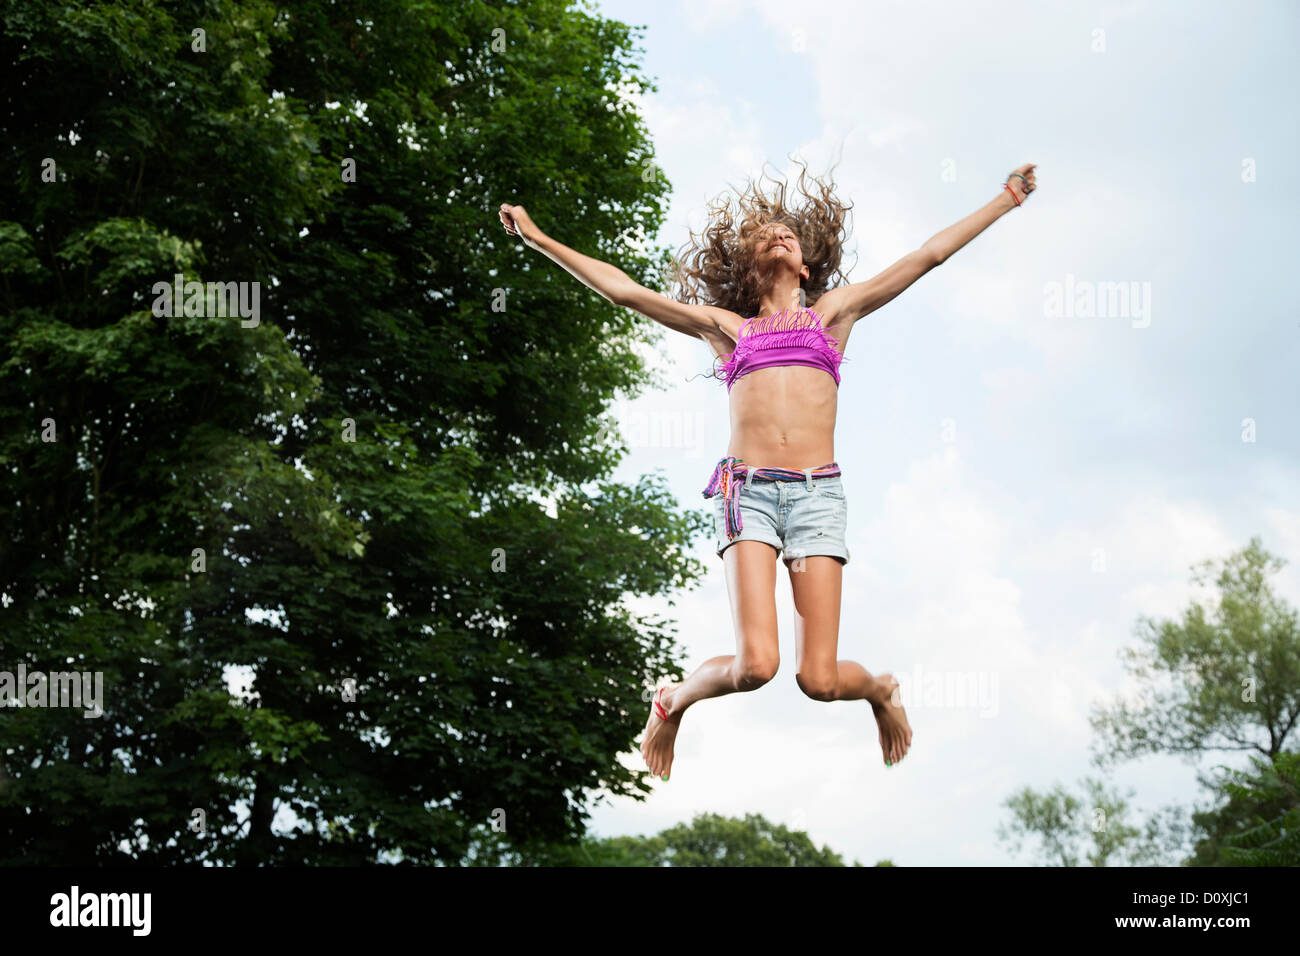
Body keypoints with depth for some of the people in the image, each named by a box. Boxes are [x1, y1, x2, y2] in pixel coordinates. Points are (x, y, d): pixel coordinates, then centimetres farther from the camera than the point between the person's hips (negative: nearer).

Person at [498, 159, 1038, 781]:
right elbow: (625, 291, 20)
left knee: (819, 679, -7)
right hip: (746, 489, 0)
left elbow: (928, 255, 23)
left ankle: (880, 689, 29)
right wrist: (541, 241, 20)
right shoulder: (726, 326, 20)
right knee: (755, 665, -17)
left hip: (817, 492, 1)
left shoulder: (832, 310, 21)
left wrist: (1006, 199, 26)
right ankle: (674, 698, 16)